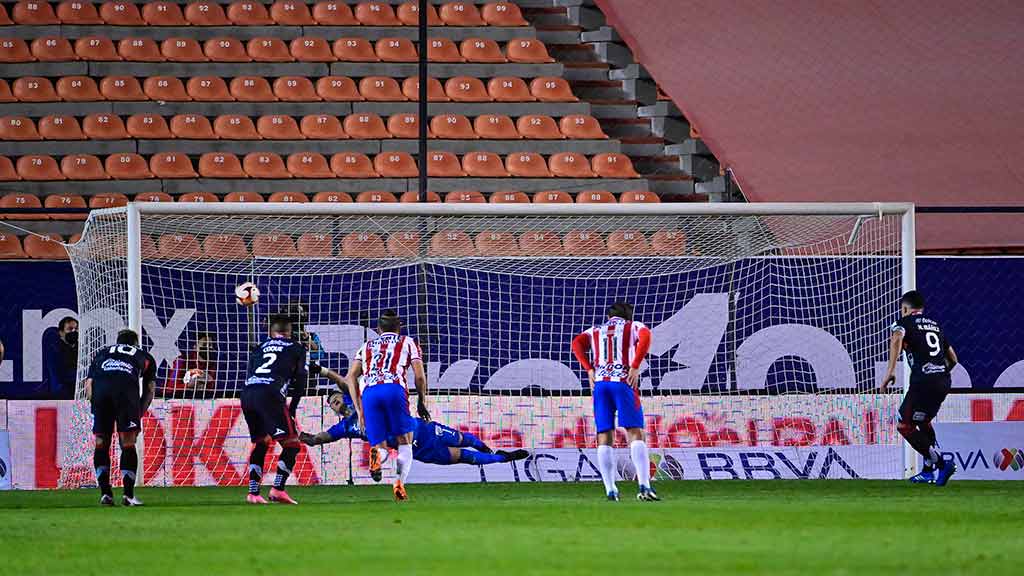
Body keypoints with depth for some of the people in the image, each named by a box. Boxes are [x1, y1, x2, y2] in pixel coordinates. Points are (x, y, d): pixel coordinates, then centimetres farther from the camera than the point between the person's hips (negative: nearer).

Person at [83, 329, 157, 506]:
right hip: (127, 387, -2)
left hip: (100, 388, 2)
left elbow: (88, 386, 26)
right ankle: (128, 495, -4)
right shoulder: (145, 357, 34)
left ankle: (105, 493, 7)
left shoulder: (101, 353, 38)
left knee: (101, 443, 12)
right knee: (128, 443, 2)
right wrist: (139, 415, 28)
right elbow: (149, 390, 25)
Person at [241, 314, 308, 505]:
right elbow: (300, 382, 15)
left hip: (247, 395, 5)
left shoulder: (259, 348, 28)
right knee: (291, 444, 1)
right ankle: (278, 489, -13)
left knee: (260, 443, 21)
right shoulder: (296, 348, 18)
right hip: (270, 395, -5)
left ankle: (253, 492, 13)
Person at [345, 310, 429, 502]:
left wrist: (359, 411, 19)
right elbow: (420, 376, 15)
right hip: (394, 388, -2)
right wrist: (422, 403, 30)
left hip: (368, 393, 2)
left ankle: (376, 453, -31)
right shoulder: (407, 343, 24)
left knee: (380, 448, 8)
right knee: (404, 442, 10)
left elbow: (350, 377, 19)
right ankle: (399, 482, -17)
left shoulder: (366, 346, 31)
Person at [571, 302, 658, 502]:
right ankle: (644, 486, -23)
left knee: (604, 438, 5)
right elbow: (645, 336, -8)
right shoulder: (633, 327, 15)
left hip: (600, 383, 3)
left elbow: (577, 343, 4)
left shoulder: (595, 331, 23)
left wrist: (589, 369, 3)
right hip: (624, 382, -3)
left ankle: (610, 490, -3)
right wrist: (635, 367, -9)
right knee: (635, 433, -8)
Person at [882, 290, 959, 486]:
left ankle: (941, 464, -11)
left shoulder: (905, 322, 4)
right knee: (923, 422, 26)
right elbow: (953, 358, 28)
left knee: (905, 426, -1)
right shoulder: (934, 325, 24)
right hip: (944, 381, 7)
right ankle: (928, 471, 25)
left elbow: (897, 339, -20)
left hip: (923, 381, -7)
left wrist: (890, 371, -23)